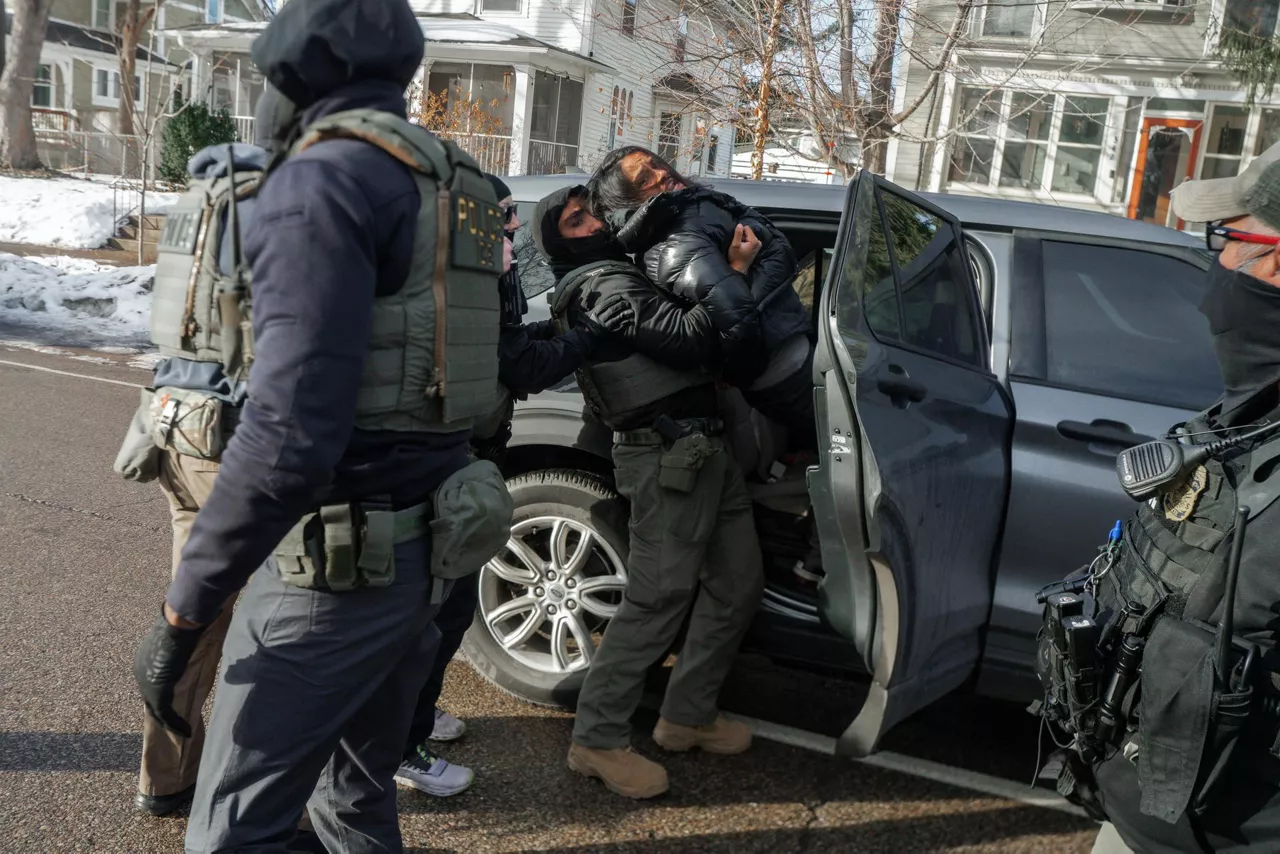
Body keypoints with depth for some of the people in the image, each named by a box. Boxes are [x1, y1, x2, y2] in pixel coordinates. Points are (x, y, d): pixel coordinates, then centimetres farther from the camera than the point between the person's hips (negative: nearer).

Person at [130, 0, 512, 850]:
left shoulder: (328, 176, -15)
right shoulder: (450, 181, 13)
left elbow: (291, 427, -24)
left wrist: (183, 612, -18)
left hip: (339, 561, -9)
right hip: (424, 546, 9)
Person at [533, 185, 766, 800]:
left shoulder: (621, 277, 24)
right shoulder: (604, 285, -9)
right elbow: (689, 341, -21)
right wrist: (735, 272, -15)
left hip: (703, 449, 10)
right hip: (669, 457, -10)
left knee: (738, 583, 11)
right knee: (657, 600, -8)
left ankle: (688, 715, 22)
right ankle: (598, 739, 3)